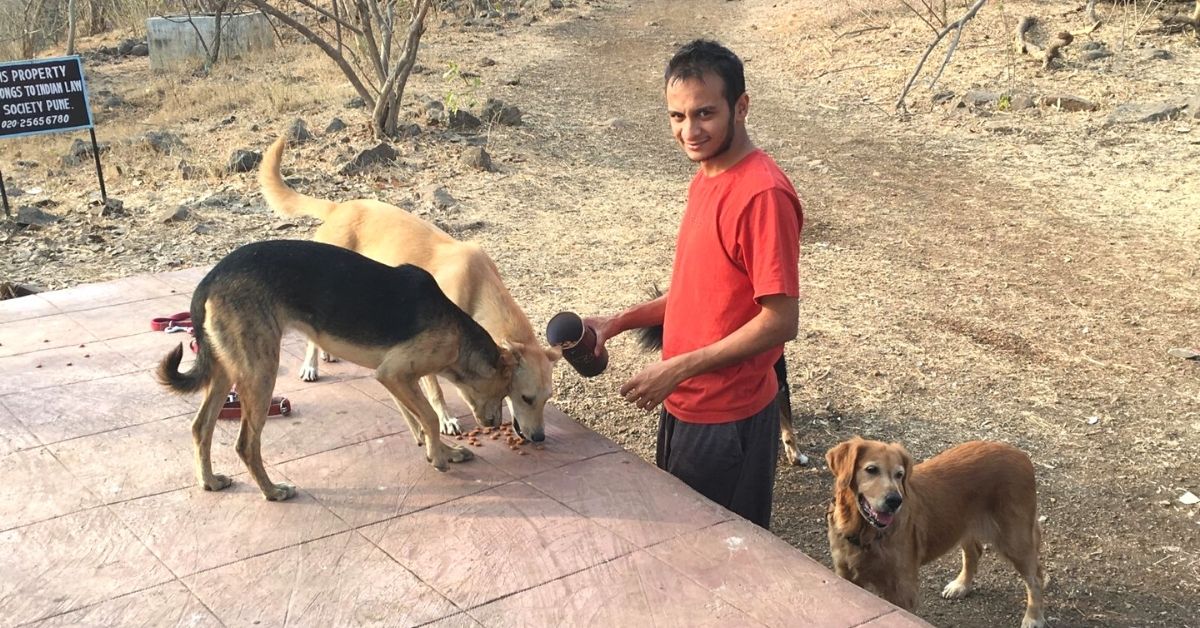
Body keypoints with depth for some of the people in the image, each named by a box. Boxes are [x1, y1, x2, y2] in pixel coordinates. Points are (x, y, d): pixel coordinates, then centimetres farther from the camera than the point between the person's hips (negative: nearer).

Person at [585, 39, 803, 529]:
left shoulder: (762, 194, -23)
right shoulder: (706, 178, 6)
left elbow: (780, 320, -24)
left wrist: (678, 369, -21)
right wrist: (620, 321, 4)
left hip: (727, 418, -9)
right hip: (684, 404, 9)